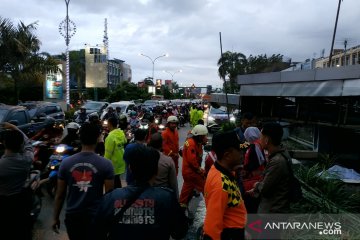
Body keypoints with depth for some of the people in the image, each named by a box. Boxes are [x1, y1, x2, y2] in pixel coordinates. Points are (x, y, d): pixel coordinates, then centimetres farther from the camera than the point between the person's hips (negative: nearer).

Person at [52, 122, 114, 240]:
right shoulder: (106, 164, -14)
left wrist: (55, 218, 12)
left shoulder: (66, 163, -6)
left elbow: (59, 195, -1)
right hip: (96, 217, -2)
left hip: (72, 216, 3)